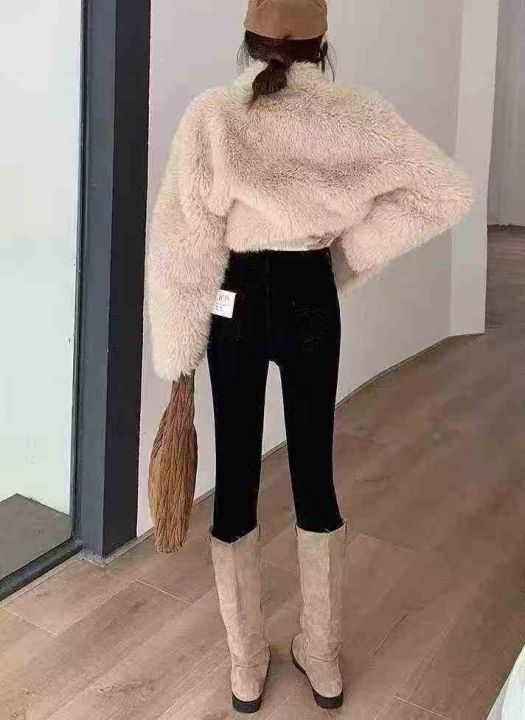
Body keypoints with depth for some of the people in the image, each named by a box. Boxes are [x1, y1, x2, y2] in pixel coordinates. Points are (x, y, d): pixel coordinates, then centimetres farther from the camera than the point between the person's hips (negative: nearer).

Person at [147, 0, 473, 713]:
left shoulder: (212, 115, -11)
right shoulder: (358, 114, -6)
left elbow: (183, 242, -12)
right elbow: (449, 191, -6)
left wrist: (177, 351, -4)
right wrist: (357, 240, -2)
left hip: (236, 301, -1)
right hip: (312, 299, 2)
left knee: (236, 473, 9)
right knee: (315, 472, 12)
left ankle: (247, 666, 23)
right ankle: (323, 659, 26)